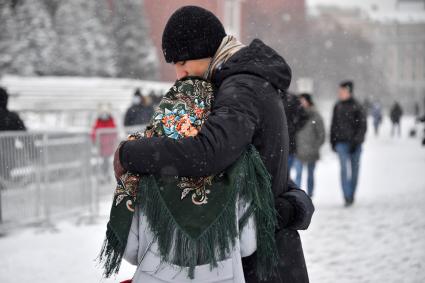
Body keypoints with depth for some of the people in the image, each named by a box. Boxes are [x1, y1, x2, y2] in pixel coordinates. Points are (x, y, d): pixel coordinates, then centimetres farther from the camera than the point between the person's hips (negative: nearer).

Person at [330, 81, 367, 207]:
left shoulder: (357, 107, -4)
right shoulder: (337, 107, 8)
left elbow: (362, 126, -5)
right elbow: (333, 125, 17)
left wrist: (355, 141, -12)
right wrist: (333, 141, 13)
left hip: (355, 144, -1)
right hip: (341, 143, 2)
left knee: (354, 170, 7)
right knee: (344, 168, -12)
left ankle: (351, 196, 21)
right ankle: (347, 197, -15)